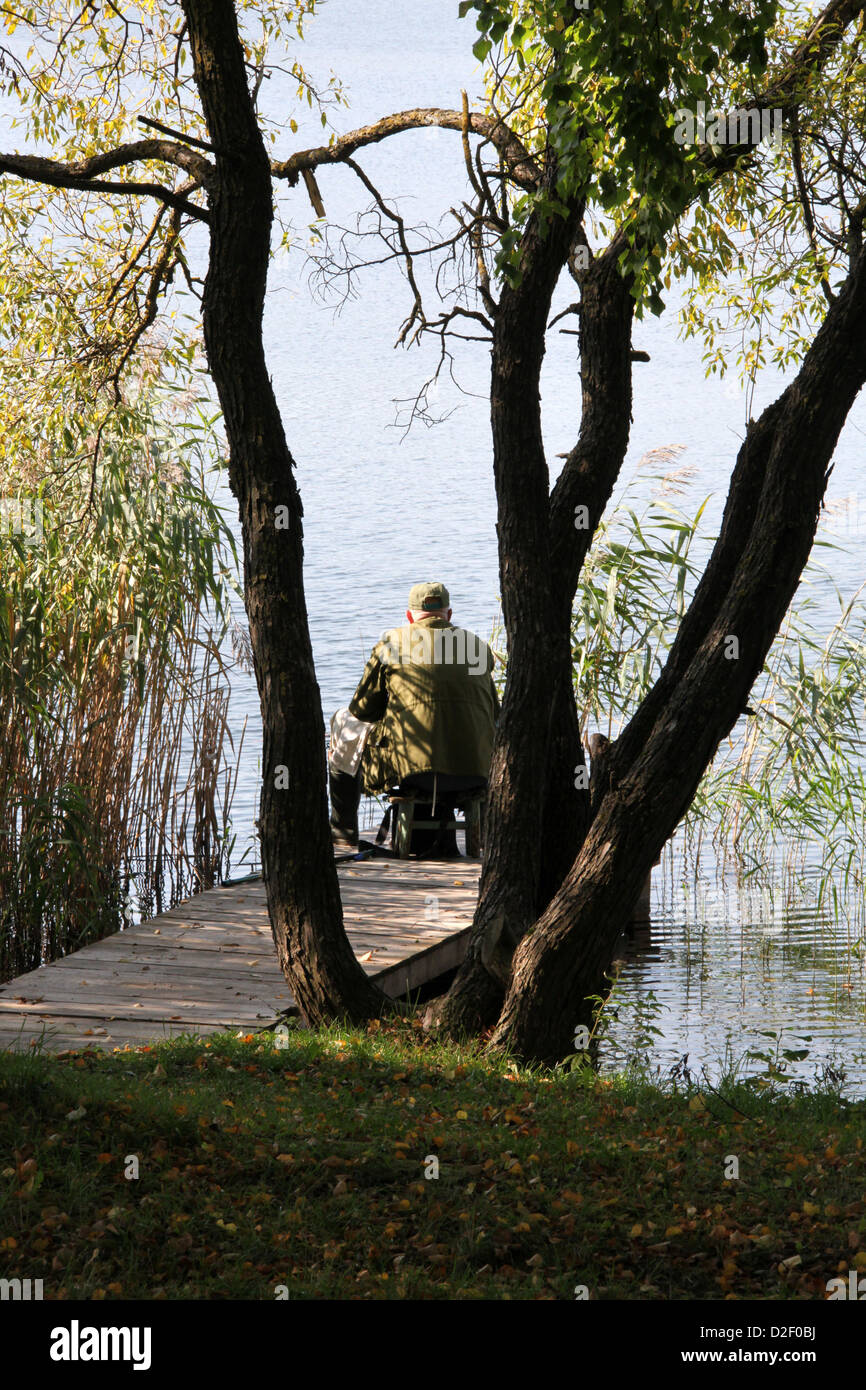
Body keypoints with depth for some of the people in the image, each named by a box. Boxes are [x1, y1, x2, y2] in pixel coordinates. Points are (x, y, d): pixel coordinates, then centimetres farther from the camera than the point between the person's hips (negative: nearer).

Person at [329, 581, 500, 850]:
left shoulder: (393, 642, 3)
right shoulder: (478, 646, 13)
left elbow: (362, 709, 9)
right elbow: (494, 715, 20)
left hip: (416, 769, -4)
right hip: (475, 773, 4)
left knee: (343, 723, 24)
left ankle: (343, 828, 35)